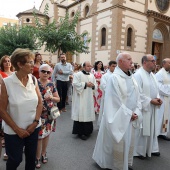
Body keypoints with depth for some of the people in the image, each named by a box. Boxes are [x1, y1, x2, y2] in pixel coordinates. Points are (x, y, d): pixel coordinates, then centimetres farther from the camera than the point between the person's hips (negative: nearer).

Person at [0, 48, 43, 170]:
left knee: (31, 157, 19)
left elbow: (40, 103, 1)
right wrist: (17, 129, -11)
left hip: (33, 128, 3)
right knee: (15, 159, 16)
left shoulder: (33, 80, -5)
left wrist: (35, 122, -8)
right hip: (14, 131, -3)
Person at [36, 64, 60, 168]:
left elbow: (58, 99, 6)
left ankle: (43, 153, 36)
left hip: (49, 113, 4)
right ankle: (37, 157, 22)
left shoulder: (51, 84, 3)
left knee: (47, 134, 14)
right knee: (39, 135, 1)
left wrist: (51, 98, -11)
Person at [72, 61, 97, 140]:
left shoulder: (92, 76, 12)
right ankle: (80, 132, 6)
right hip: (80, 98, -6)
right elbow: (75, 84, -17)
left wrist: (93, 85, -9)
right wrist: (86, 84, -16)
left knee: (88, 113, 11)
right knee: (81, 114, -4)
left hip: (89, 98, 6)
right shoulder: (77, 74, -5)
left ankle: (87, 131, 25)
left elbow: (95, 86, 14)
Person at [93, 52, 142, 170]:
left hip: (130, 117, 8)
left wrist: (136, 112, -5)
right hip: (119, 117, -7)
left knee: (129, 143, 20)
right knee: (119, 144, 7)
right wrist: (129, 113, -14)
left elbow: (137, 96, 8)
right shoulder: (114, 78, -17)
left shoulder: (132, 78, 7)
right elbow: (115, 101, -19)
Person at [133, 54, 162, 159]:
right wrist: (150, 100, -18)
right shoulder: (138, 75, -15)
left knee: (152, 128, 17)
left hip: (153, 107, 8)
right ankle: (139, 151, 21)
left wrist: (157, 98, -1)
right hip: (143, 107, -8)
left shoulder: (152, 74, 12)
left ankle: (152, 148, 33)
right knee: (141, 130, 4)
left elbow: (155, 88, 18)